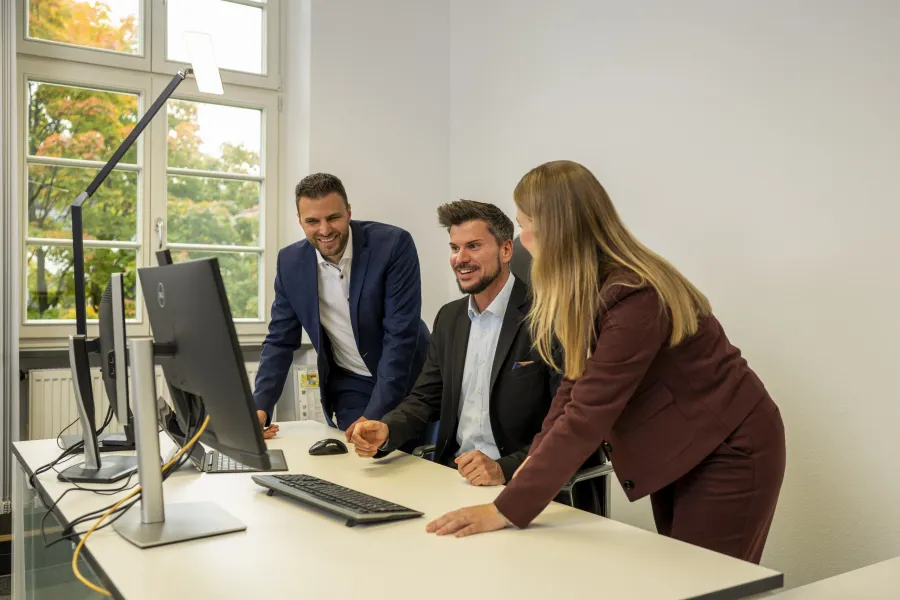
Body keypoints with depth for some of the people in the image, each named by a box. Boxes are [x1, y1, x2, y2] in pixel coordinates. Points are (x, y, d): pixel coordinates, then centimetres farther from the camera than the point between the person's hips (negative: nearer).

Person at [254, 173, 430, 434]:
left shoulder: (393, 244, -21)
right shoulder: (291, 262, -8)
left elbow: (401, 334, -24)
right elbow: (280, 341, -1)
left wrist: (374, 415, -27)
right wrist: (260, 407, -15)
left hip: (409, 382, -2)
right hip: (349, 386, 3)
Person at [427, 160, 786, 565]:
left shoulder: (635, 298, -31)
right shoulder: (590, 290, -3)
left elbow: (587, 415, -33)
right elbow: (578, 384, 1)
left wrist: (506, 510, -29)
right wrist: (533, 464, -8)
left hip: (732, 451, -8)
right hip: (678, 451, 8)